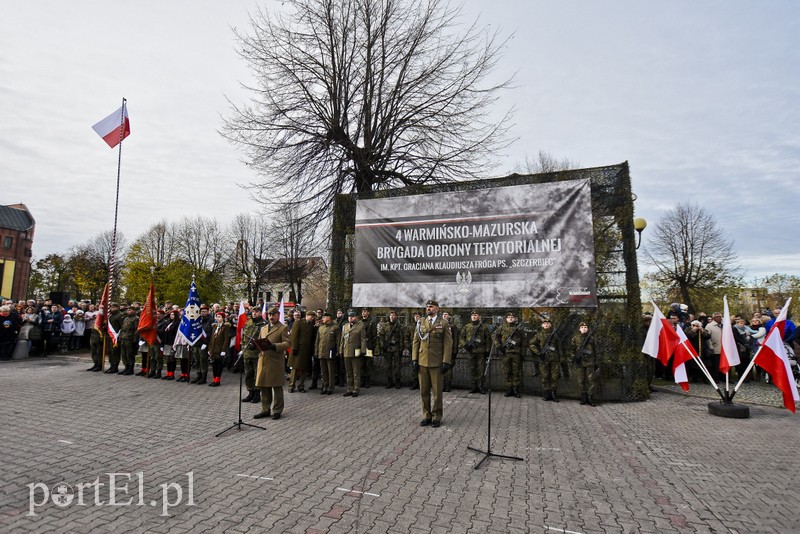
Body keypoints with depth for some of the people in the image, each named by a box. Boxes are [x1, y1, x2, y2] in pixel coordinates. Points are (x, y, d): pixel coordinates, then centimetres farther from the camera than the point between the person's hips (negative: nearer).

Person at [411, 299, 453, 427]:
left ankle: (437, 417, 18)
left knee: (437, 391, 5)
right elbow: (416, 342, 9)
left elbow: (448, 344, -4)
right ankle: (426, 416, 21)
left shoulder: (443, 323, -1)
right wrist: (414, 359, 1)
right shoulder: (421, 323, 9)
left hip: (437, 363, -3)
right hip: (422, 362, 3)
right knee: (424, 391, 8)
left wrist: (446, 362, -10)